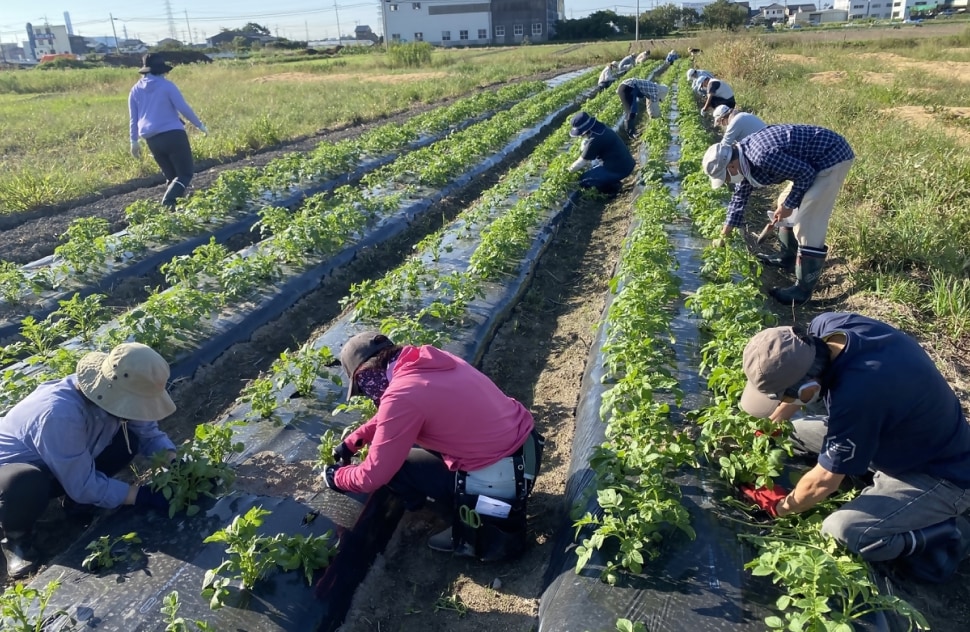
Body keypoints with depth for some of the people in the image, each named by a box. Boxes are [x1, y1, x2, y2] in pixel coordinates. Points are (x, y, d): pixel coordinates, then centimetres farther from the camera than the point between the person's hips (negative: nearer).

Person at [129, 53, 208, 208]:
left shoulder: (135, 90, 11)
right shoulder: (166, 85, -4)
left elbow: (134, 118, 13)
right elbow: (184, 109, -6)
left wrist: (134, 141, 20)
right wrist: (200, 125, 7)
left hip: (152, 140, 6)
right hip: (173, 135, -6)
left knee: (172, 176, 18)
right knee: (186, 173, -1)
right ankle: (168, 202, -23)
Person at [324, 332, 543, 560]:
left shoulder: (401, 395, -20)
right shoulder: (427, 360, 5)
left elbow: (373, 477, -11)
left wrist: (338, 476, 9)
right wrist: (352, 441, 24)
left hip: (501, 480, -8)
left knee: (392, 468, 4)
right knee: (415, 437, 22)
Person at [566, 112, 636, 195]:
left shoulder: (594, 141, -25)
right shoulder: (599, 128, 2)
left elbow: (580, 163, -14)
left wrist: (568, 170, 2)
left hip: (619, 170, -9)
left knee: (583, 180, -7)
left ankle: (611, 188, 2)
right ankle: (612, 183, 17)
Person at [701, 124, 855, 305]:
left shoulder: (763, 156, -31)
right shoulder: (743, 154, 1)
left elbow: (805, 173, -22)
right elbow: (740, 195, 15)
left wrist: (788, 205, -9)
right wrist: (724, 235, 20)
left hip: (833, 156, -10)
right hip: (815, 158, 10)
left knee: (808, 222, -11)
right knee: (789, 207, 21)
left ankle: (804, 289, -4)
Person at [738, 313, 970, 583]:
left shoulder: (856, 395, -41)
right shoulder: (826, 327, -20)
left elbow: (824, 480, -25)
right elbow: (791, 377, 5)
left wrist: (780, 507, -7)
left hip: (941, 474, -8)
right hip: (899, 436, 8)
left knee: (841, 531, -26)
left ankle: (948, 536, -3)